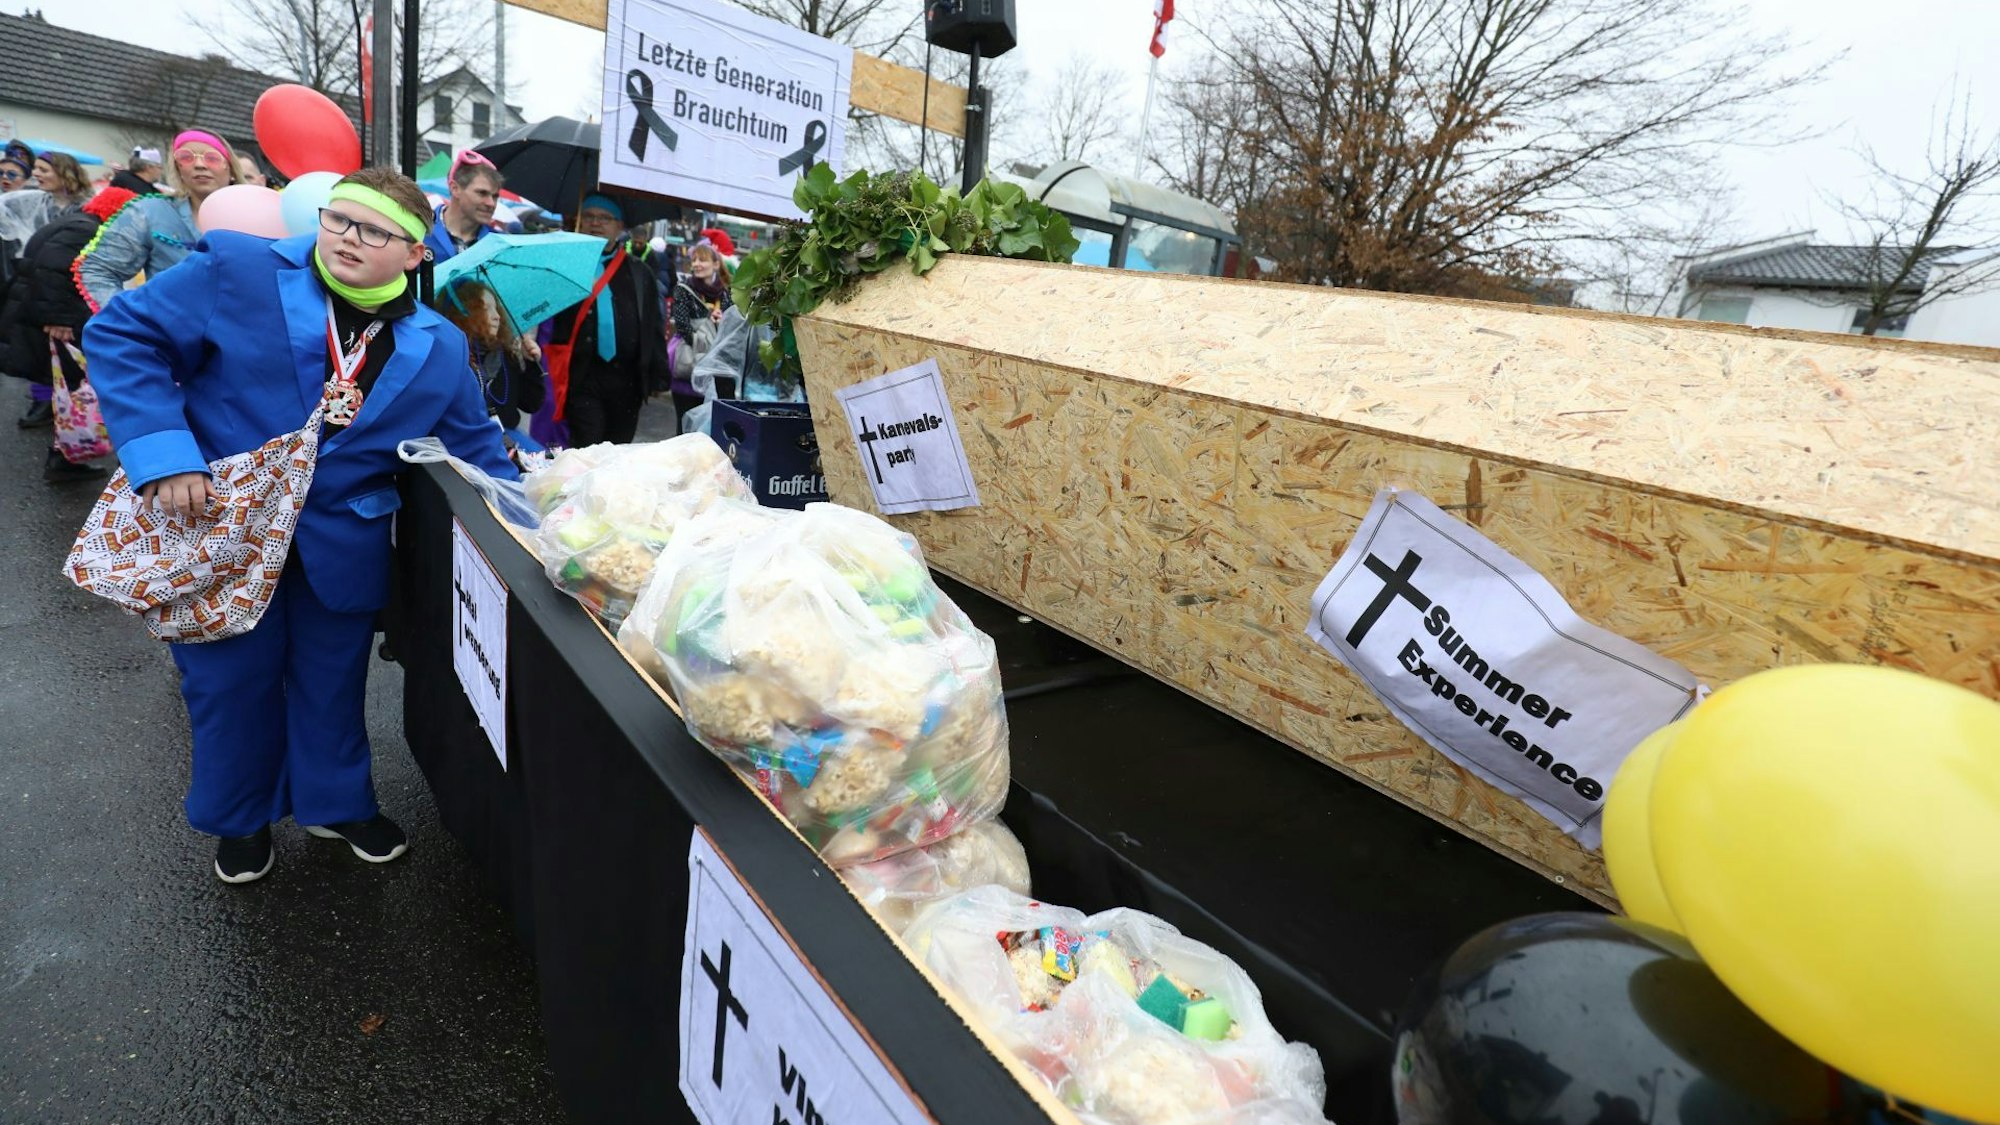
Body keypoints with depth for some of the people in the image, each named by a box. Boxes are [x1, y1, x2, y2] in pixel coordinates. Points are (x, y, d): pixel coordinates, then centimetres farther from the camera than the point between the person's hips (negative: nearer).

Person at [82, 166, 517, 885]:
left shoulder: (438, 351, -3)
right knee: (230, 682, 15)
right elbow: (121, 334, -8)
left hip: (342, 548, 2)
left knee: (332, 683, 18)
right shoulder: (238, 275, -11)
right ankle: (239, 818, 40)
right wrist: (163, 451, -20)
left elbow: (476, 449, 4)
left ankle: (337, 802, 42)